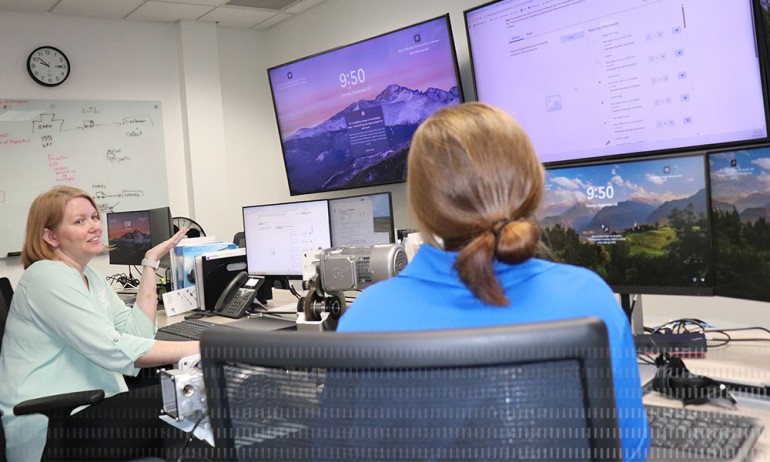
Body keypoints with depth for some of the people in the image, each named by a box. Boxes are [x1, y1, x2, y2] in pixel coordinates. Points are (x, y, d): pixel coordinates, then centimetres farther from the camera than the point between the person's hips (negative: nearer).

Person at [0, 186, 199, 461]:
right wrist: (202, 348, -28)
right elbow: (112, 350, -24)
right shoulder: (48, 277, -15)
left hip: (88, 408, 8)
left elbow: (138, 332, 2)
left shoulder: (88, 275, 12)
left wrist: (151, 263, 0)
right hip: (50, 429, -8)